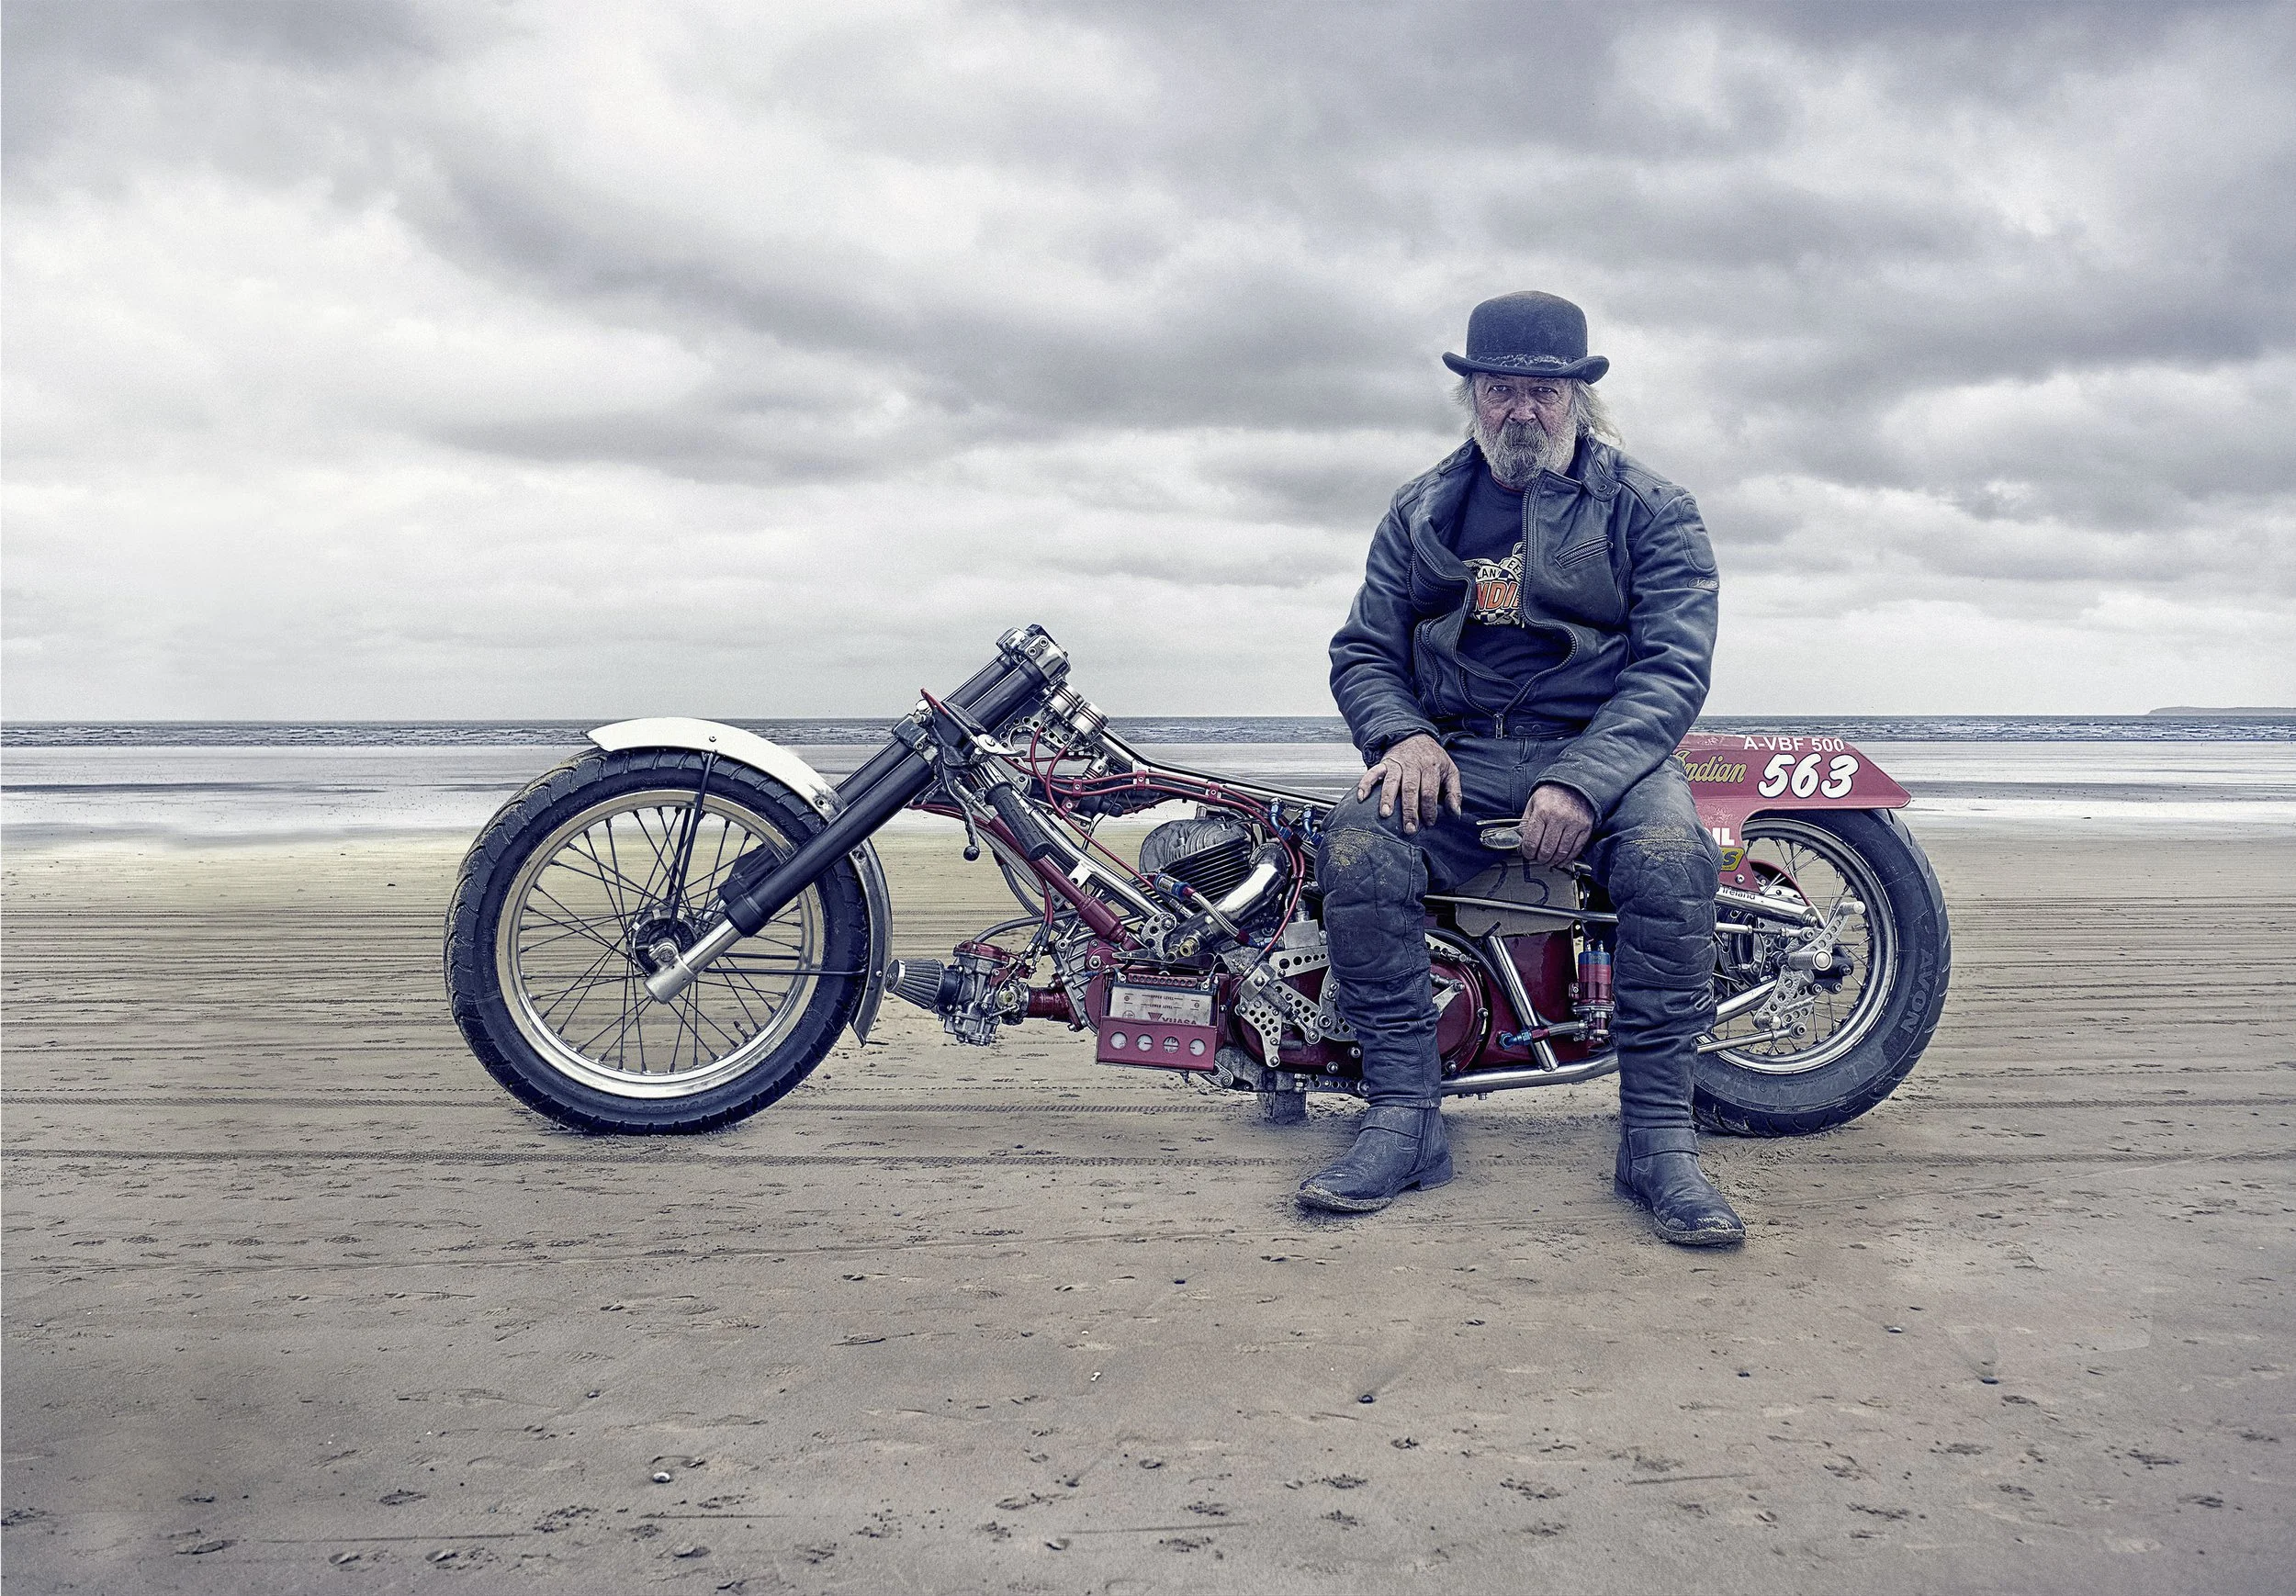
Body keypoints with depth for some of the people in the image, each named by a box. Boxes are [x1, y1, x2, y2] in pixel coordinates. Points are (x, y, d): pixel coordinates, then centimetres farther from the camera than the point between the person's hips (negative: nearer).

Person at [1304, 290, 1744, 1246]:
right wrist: (1402, 735, -10)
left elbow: (1672, 667, -5)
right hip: (1453, 756, 2)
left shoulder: (1649, 509, 6)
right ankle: (1403, 1119, -22)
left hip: (1603, 747, -2)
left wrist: (1583, 781, -22)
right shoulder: (1420, 513, 17)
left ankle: (1657, 1139, -25)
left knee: (1670, 853, -35)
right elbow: (1362, 651, 14)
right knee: (1356, 845, -29)